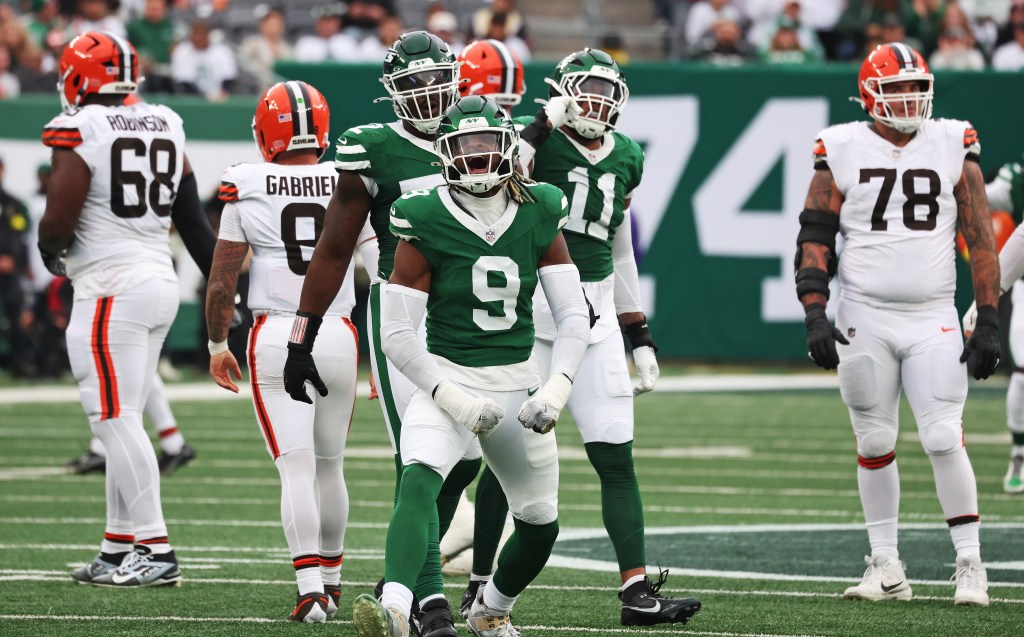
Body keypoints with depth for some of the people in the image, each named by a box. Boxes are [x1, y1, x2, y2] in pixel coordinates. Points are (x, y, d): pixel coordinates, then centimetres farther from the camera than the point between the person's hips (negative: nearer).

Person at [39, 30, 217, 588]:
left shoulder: (80, 131, -12)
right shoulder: (163, 127, 11)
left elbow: (59, 220, -14)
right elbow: (192, 218, 14)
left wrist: (50, 250, 8)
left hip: (111, 289, -8)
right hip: (161, 280, 8)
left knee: (117, 421, -6)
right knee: (123, 422, 12)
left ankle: (155, 551, -10)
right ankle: (118, 551, 14)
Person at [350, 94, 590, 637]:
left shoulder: (539, 214, -1)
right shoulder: (426, 223, -11)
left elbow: (573, 315, 1)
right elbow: (397, 333, -10)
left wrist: (556, 388, -14)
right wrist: (452, 398, -18)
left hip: (519, 383, 4)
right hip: (448, 378, -4)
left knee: (540, 523, 14)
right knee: (418, 480, -32)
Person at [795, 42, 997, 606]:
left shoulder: (953, 148, 2)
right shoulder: (842, 152, 1)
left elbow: (980, 241, 4)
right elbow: (815, 239, 2)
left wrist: (988, 322, -2)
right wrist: (814, 315, -9)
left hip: (934, 321, 0)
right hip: (864, 320, 1)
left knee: (944, 439, -9)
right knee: (875, 443, 5)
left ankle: (970, 564, 1)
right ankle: (886, 568, 14)